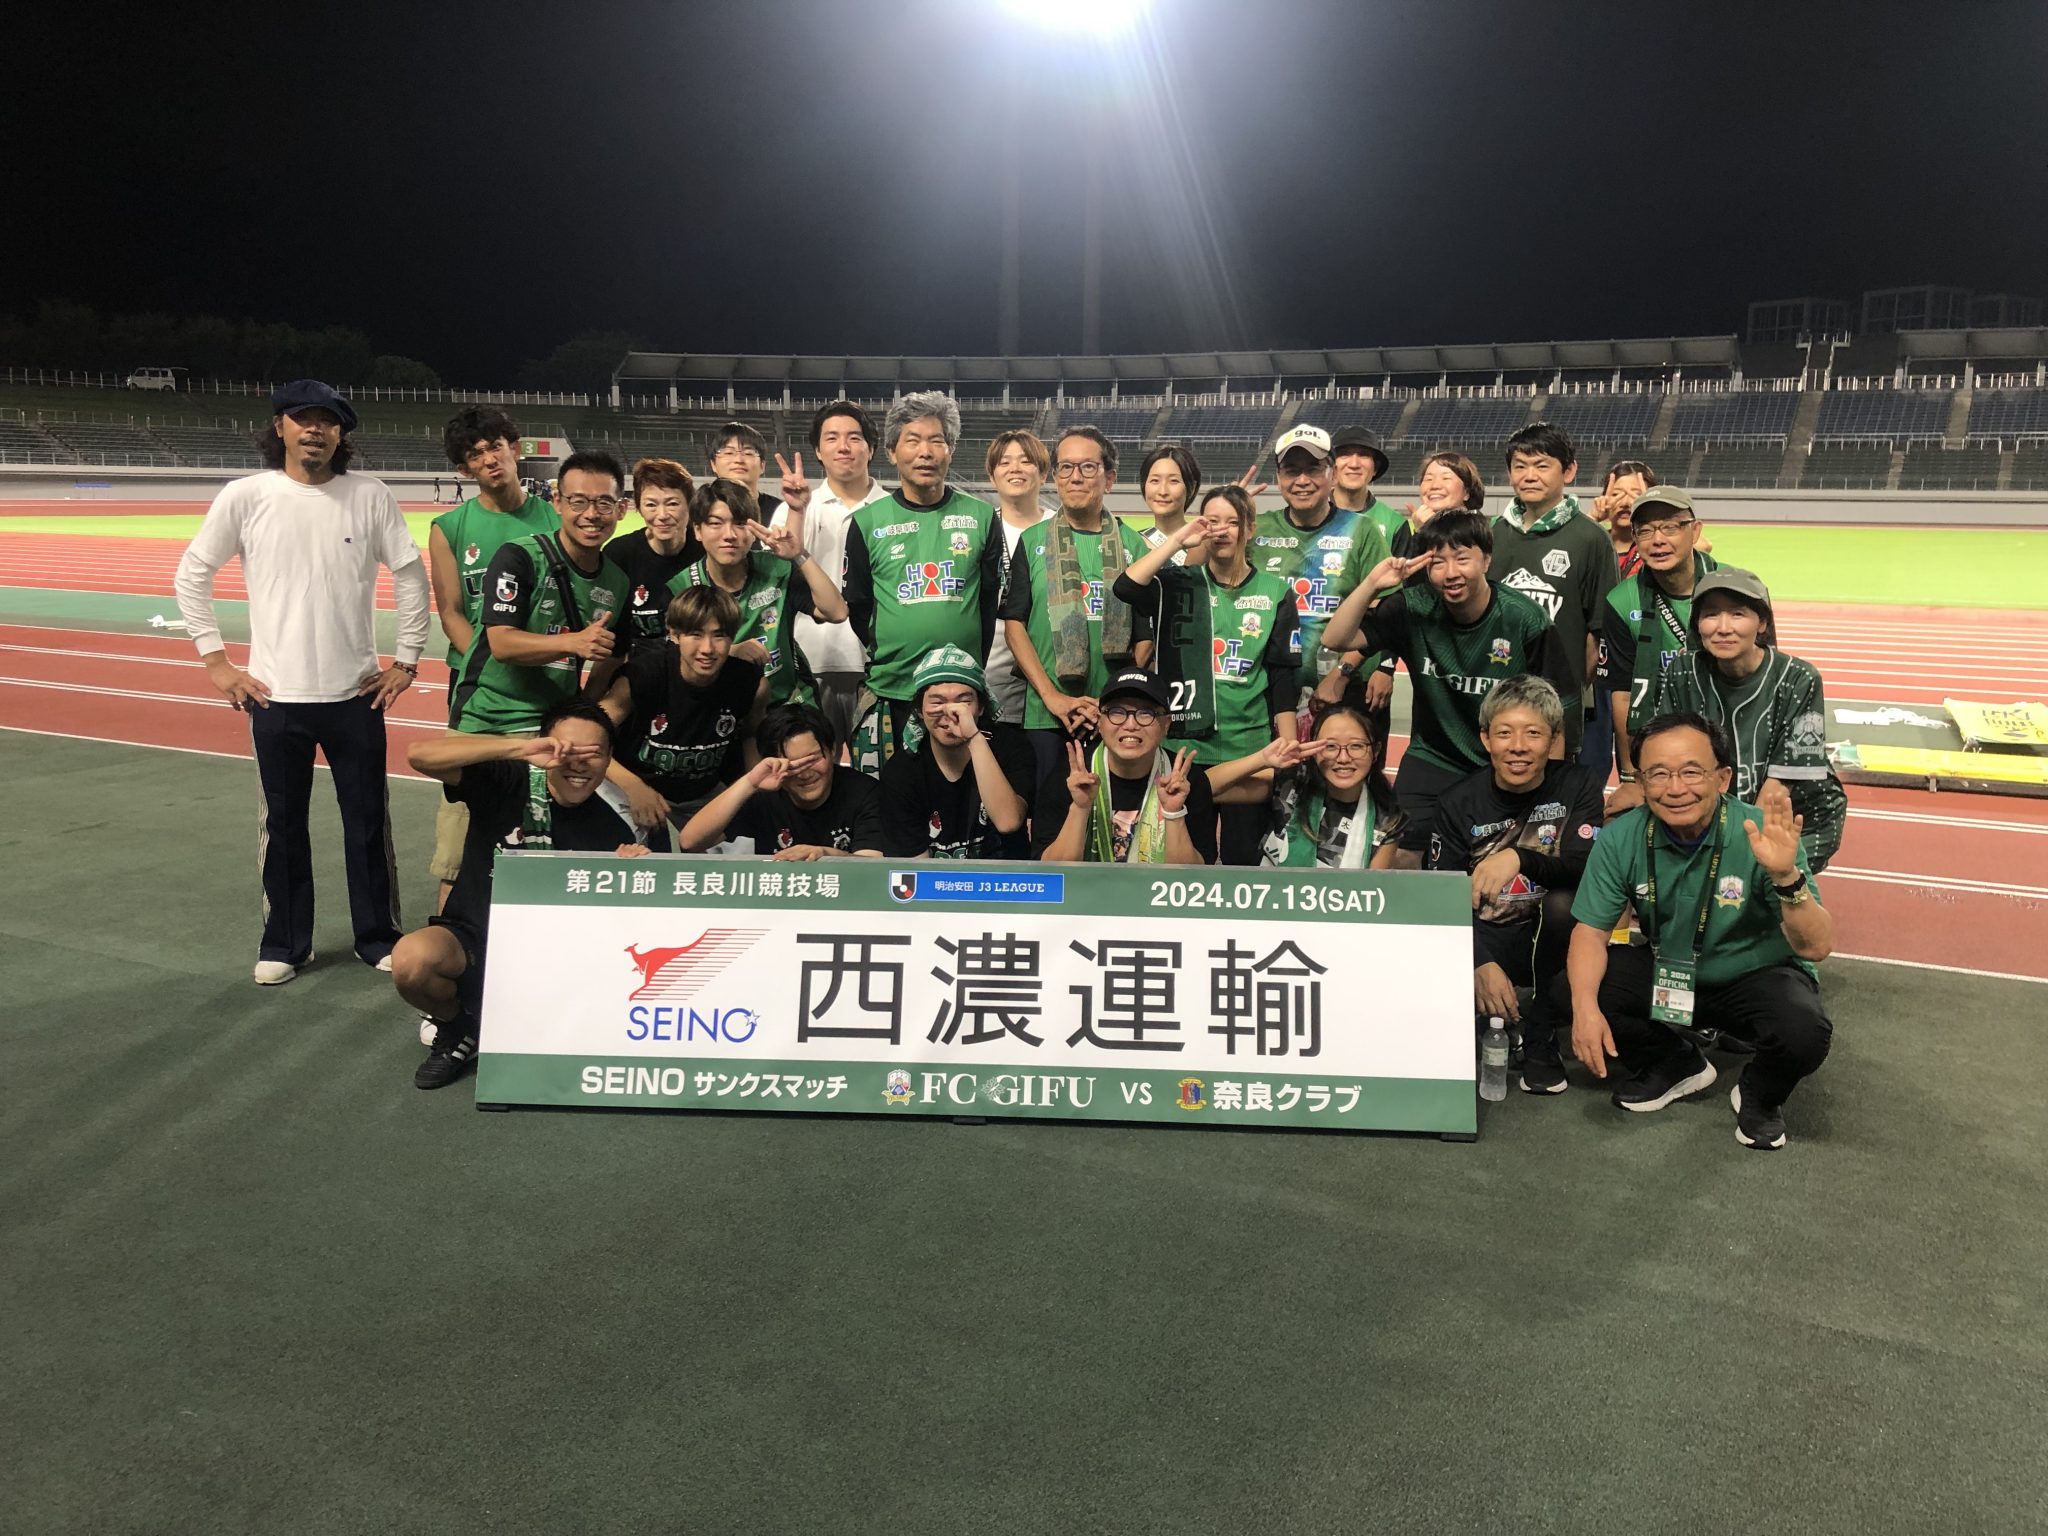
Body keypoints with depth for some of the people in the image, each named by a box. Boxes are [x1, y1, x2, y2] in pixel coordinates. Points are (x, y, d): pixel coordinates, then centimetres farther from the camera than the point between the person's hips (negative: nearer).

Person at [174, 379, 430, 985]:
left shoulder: (371, 497, -3)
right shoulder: (246, 497, -3)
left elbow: (411, 576, 4)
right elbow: (192, 576, 4)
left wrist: (406, 660, 3)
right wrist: (216, 661, 1)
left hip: (356, 694, 0)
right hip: (276, 696, 0)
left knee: (368, 820, 9)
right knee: (282, 823, 10)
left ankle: (378, 938, 23)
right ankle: (283, 944, 25)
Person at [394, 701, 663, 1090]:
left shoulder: (613, 825, -6)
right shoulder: (508, 785, -10)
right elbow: (420, 755, -24)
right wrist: (520, 749, -33)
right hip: (473, 940, -1)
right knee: (411, 958, -32)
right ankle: (458, 1027, 2)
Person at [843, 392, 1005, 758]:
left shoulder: (981, 517, 5)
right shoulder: (867, 522, 3)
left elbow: (991, 601, 6)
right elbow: (857, 606, 7)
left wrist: (974, 669, 3)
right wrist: (884, 660, 4)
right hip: (891, 690, 0)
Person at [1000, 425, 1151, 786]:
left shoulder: (1133, 545, 8)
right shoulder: (1033, 541, 7)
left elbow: (1146, 634, 4)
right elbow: (1014, 624, 2)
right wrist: (1051, 695, -10)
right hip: (1046, 716, 0)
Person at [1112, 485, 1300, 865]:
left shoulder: (1275, 593, 4)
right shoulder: (1177, 583, 3)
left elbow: (1283, 679, 4)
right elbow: (1124, 587, -18)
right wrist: (1178, 541, -15)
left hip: (1251, 750, 0)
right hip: (1184, 746, 0)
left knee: (1244, 856, 7)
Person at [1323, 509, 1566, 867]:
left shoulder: (1525, 620, -13)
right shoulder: (1413, 609, -9)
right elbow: (1336, 639, -14)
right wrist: (1372, 583, -24)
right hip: (1432, 761, 1)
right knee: (1400, 857, -12)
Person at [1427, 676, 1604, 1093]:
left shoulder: (1577, 785, -5)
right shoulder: (1458, 803, -3)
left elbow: (1589, 868, -20)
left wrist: (1519, 857, -40)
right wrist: (1482, 964, -25)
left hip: (1552, 939, 0)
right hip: (1483, 940, 0)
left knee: (1564, 901, -34)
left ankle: (1541, 1039, -15)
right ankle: (1499, 1021, 6)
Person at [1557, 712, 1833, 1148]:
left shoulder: (1759, 835, -25)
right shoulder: (1621, 838, -16)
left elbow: (1816, 948, -29)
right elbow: (1591, 929, -11)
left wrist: (1787, 877, -48)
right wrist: (1585, 1007, -29)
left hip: (1756, 977, -3)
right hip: (1666, 972, 3)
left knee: (1804, 1032, -33)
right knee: (1573, 986, -18)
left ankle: (1759, 1097, 5)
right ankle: (1675, 1063, 11)